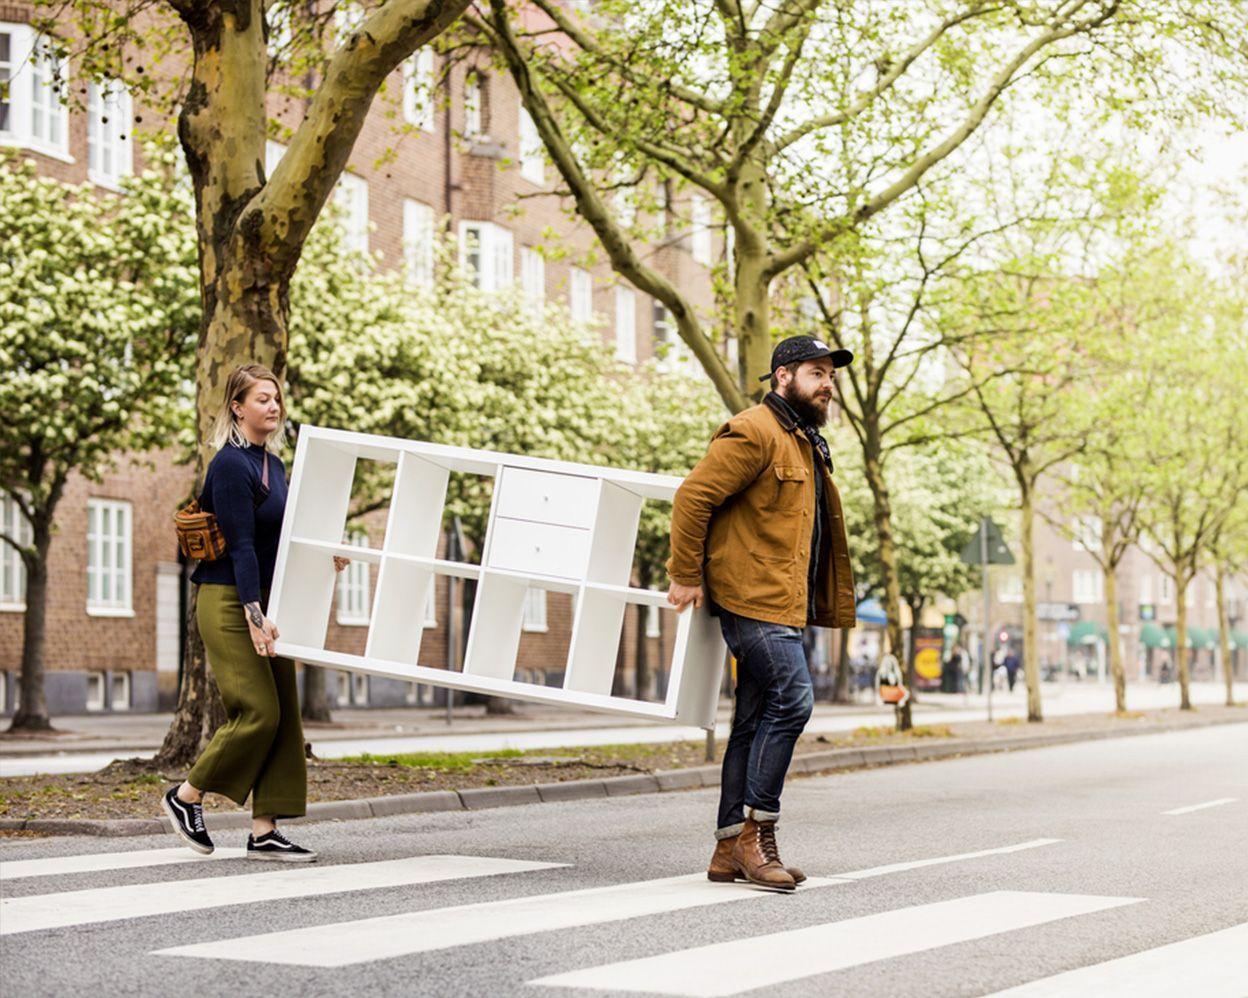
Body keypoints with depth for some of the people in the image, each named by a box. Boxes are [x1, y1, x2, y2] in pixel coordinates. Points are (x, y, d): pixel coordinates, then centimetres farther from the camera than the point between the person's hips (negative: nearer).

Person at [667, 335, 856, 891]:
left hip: (784, 603, 10)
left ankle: (730, 849, 11)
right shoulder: (754, 433, -10)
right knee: (791, 701, -17)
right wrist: (685, 575, -16)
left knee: (755, 722, 8)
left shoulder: (805, 443, 23)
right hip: (754, 597, -10)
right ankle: (757, 834, -12)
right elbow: (693, 496, -16)